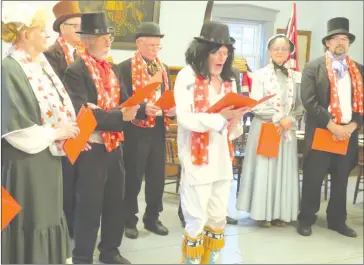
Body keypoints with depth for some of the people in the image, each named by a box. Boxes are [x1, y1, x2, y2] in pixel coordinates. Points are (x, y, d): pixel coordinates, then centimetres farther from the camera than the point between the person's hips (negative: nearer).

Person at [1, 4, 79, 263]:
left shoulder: (41, 63, 8)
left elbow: (58, 107, 14)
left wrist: (70, 129, -2)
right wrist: (54, 134, -14)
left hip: (48, 159, 8)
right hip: (24, 163, -8)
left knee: (47, 218, 16)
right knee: (29, 225, 3)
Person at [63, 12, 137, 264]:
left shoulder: (113, 69, 12)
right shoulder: (76, 71, -13)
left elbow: (125, 102, 7)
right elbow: (83, 113, -23)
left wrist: (142, 108, -14)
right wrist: (120, 116, -29)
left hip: (115, 145, 8)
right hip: (92, 148, -7)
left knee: (115, 201, 17)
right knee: (90, 206, 3)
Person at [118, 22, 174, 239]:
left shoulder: (163, 68, 13)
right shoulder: (126, 67, -8)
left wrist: (172, 110, -8)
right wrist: (143, 108, -27)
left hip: (158, 130, 6)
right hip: (136, 130, -5)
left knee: (157, 176, 11)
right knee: (133, 177, 5)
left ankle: (152, 218, 26)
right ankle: (129, 220, 19)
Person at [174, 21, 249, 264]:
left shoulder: (228, 81, 13)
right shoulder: (187, 76, -5)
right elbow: (183, 117, -17)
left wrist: (234, 122, -6)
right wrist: (220, 118, -24)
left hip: (222, 159, 6)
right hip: (197, 160, -6)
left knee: (218, 219, 14)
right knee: (197, 221, 0)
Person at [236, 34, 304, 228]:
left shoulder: (295, 77, 7)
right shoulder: (260, 75, -2)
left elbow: (300, 106, 6)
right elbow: (256, 106, -9)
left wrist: (289, 120, -10)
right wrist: (279, 118, -14)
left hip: (287, 130, 3)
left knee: (284, 170, 5)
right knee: (263, 169, -1)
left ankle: (280, 213, 14)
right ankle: (262, 213, 7)